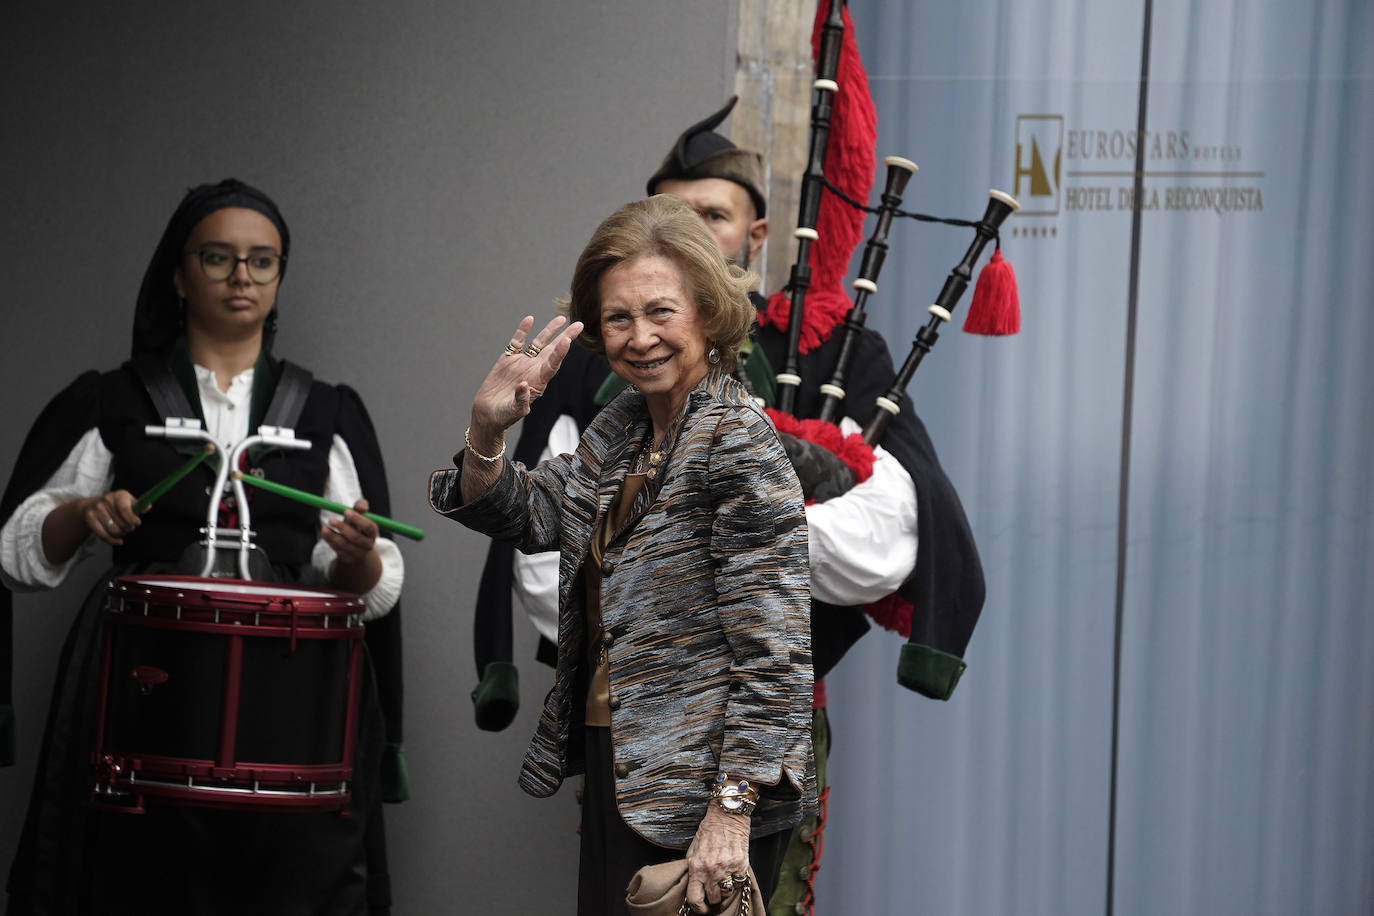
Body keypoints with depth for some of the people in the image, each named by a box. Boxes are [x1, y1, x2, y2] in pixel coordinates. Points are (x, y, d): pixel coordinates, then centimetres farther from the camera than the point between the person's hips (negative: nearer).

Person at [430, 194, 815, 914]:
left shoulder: (737, 443, -17)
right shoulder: (624, 426, 9)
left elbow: (774, 649, -21)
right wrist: (487, 429, -7)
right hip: (619, 774, 8)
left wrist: (731, 811, -24)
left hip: (705, 794, -8)